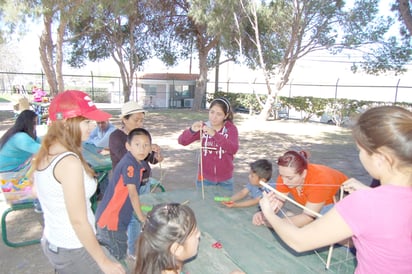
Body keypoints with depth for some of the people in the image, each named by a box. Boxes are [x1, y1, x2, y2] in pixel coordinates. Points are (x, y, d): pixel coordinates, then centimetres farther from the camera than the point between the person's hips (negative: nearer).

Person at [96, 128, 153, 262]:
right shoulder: (129, 164, -24)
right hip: (110, 219, -8)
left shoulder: (141, 164, 2)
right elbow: (132, 193, -24)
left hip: (118, 217, 8)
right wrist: (141, 217, -18)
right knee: (119, 258, 6)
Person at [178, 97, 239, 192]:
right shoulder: (203, 127, -5)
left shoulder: (231, 128, -9)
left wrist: (215, 134, -37)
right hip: (205, 178, 1)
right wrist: (192, 130, -30)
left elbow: (234, 149, -25)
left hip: (225, 180, 0)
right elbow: (182, 141, -10)